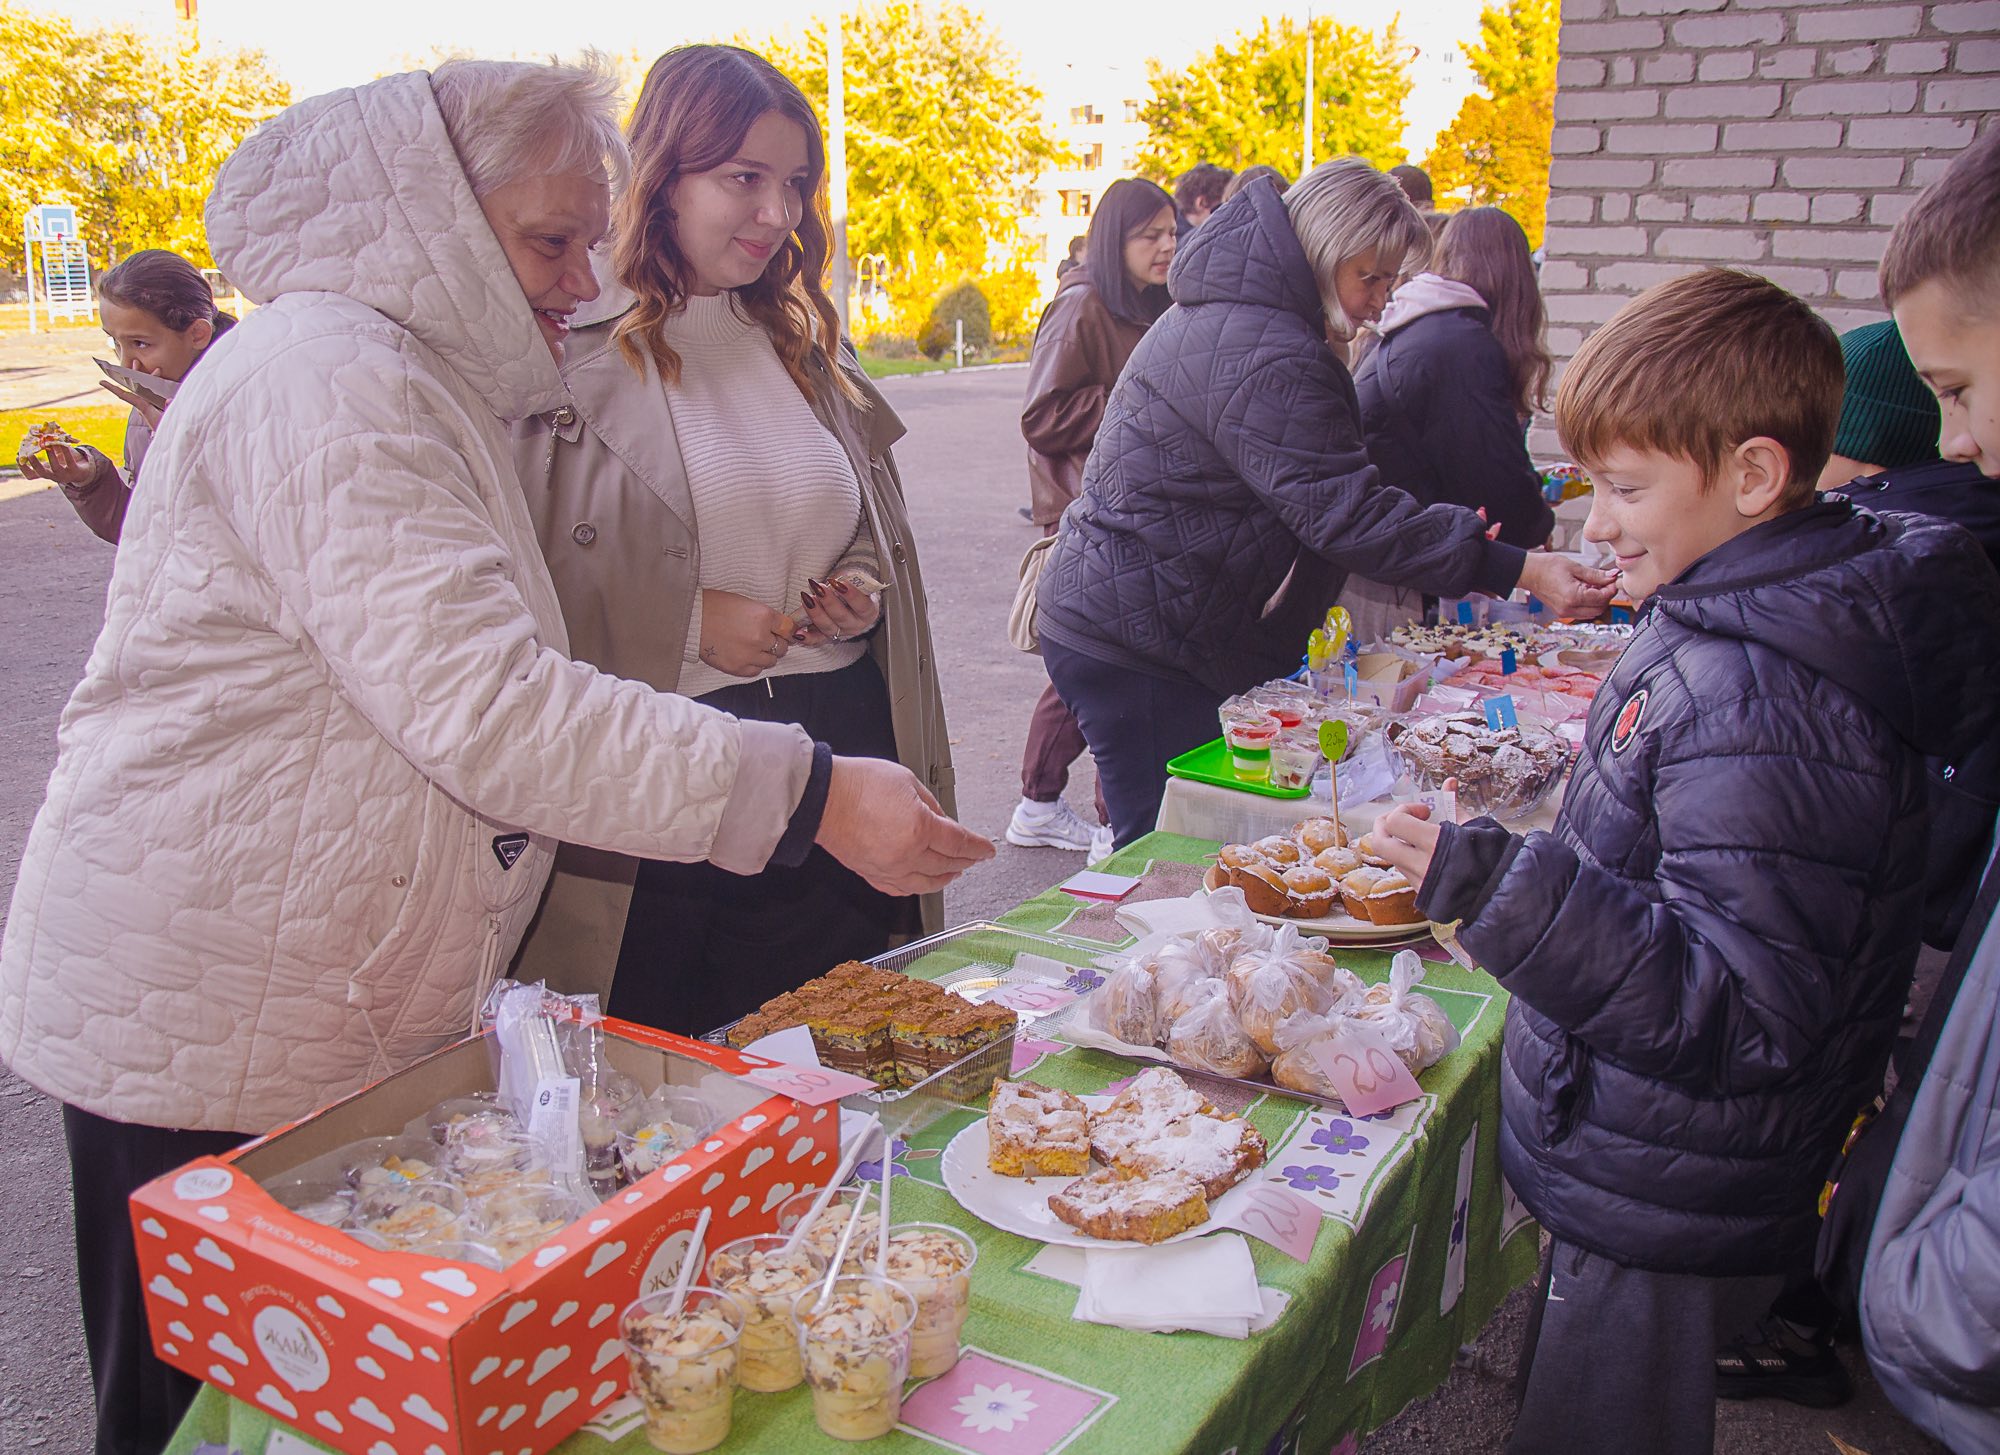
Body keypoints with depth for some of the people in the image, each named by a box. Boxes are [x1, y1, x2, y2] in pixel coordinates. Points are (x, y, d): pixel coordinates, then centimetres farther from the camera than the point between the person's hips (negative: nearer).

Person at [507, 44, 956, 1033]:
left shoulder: (801, 345, 15)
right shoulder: (571, 351, -5)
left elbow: (878, 533, 24)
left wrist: (862, 590, 3)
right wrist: (686, 618, -16)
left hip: (841, 753, 6)